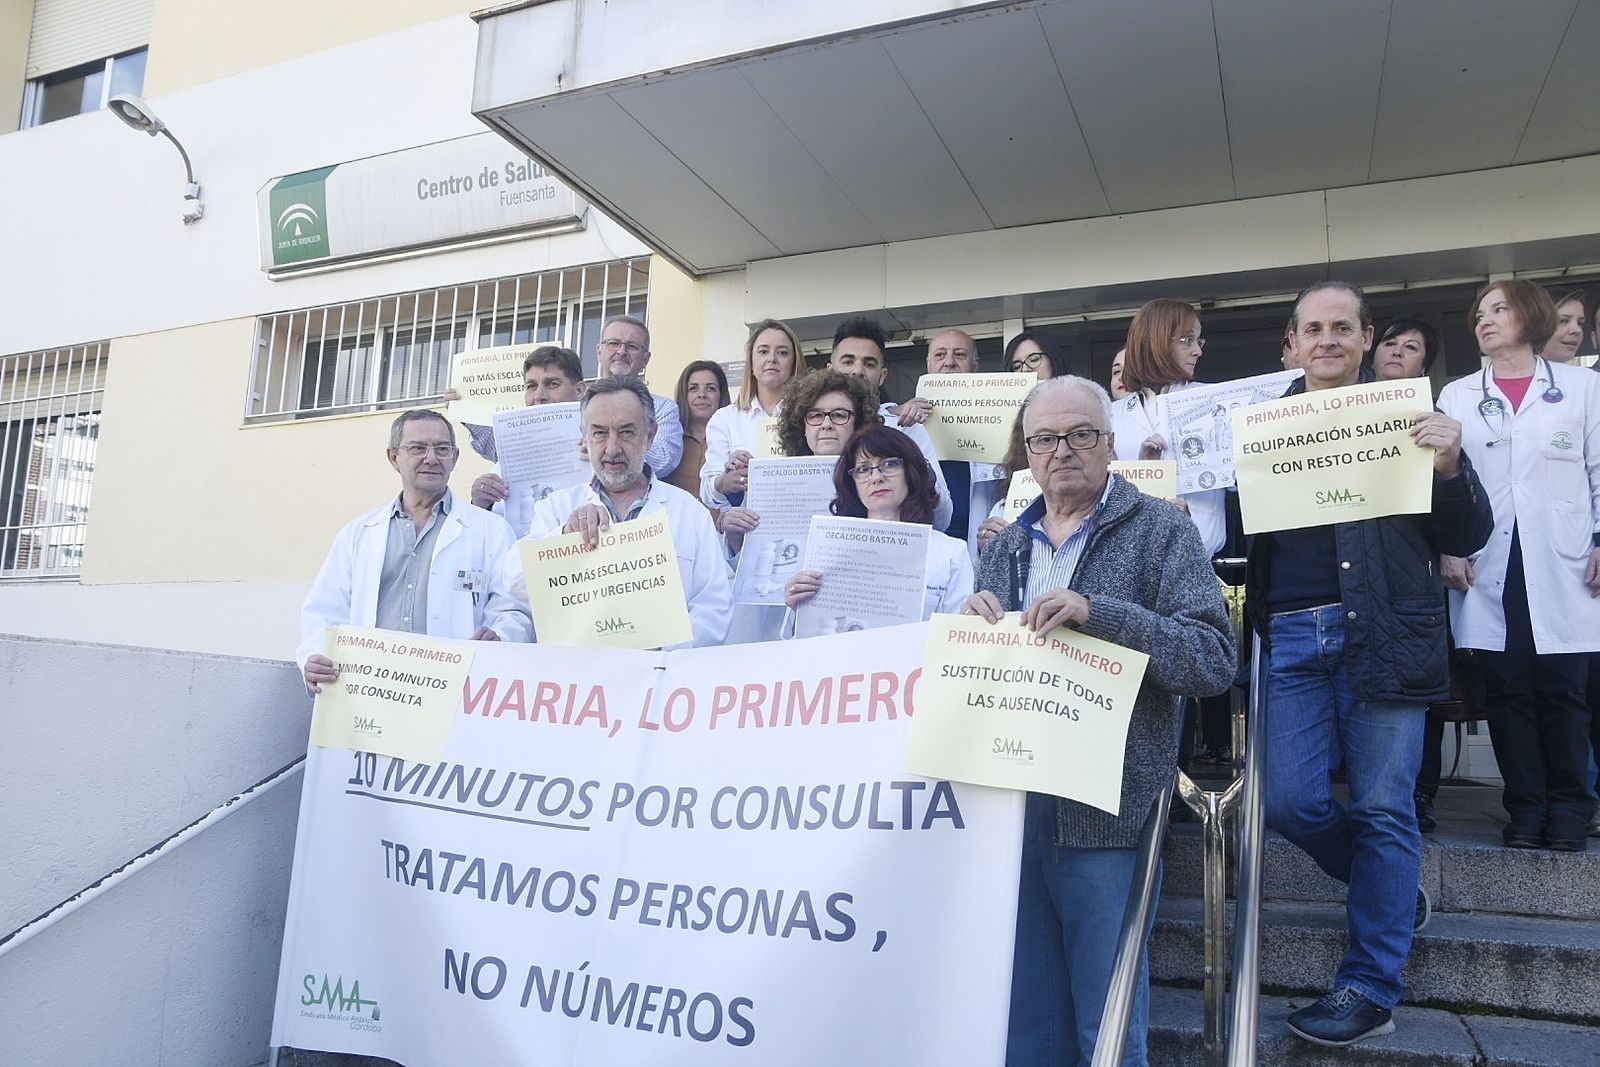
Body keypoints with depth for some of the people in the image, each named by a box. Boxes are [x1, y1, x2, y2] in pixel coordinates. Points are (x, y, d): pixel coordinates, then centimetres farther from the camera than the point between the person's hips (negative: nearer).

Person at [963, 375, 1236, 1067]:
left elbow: (1215, 659, -13)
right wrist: (972, 621, -5)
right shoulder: (1007, 545, 14)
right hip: (1011, 804, 5)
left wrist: (1097, 611, -25)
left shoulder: (1160, 530, -2)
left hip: (1104, 811, -5)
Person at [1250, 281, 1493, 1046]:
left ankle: (1371, 989, 13)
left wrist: (1450, 468, -16)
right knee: (1291, 802, 0)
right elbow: (1240, 531, 9)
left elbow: (1468, 538, 2)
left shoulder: (1405, 416, 5)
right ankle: (1395, 893, 29)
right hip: (1294, 635, 3)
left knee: (1383, 806, 1)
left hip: (1385, 631, -2)